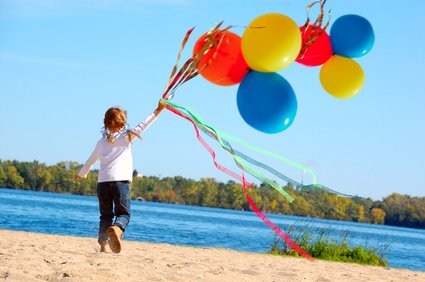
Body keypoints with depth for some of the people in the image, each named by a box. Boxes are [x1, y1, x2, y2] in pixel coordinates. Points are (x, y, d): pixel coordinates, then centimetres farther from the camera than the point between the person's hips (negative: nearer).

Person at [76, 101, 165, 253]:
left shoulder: (101, 142, 17)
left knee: (106, 215, 11)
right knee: (123, 213, 2)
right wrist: (158, 110, 4)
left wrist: (82, 174, 46)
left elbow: (90, 161, 28)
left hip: (102, 182, 4)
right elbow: (142, 126, 0)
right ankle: (116, 229, -32)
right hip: (120, 181, -4)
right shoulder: (126, 137, 5)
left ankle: (104, 244, -4)